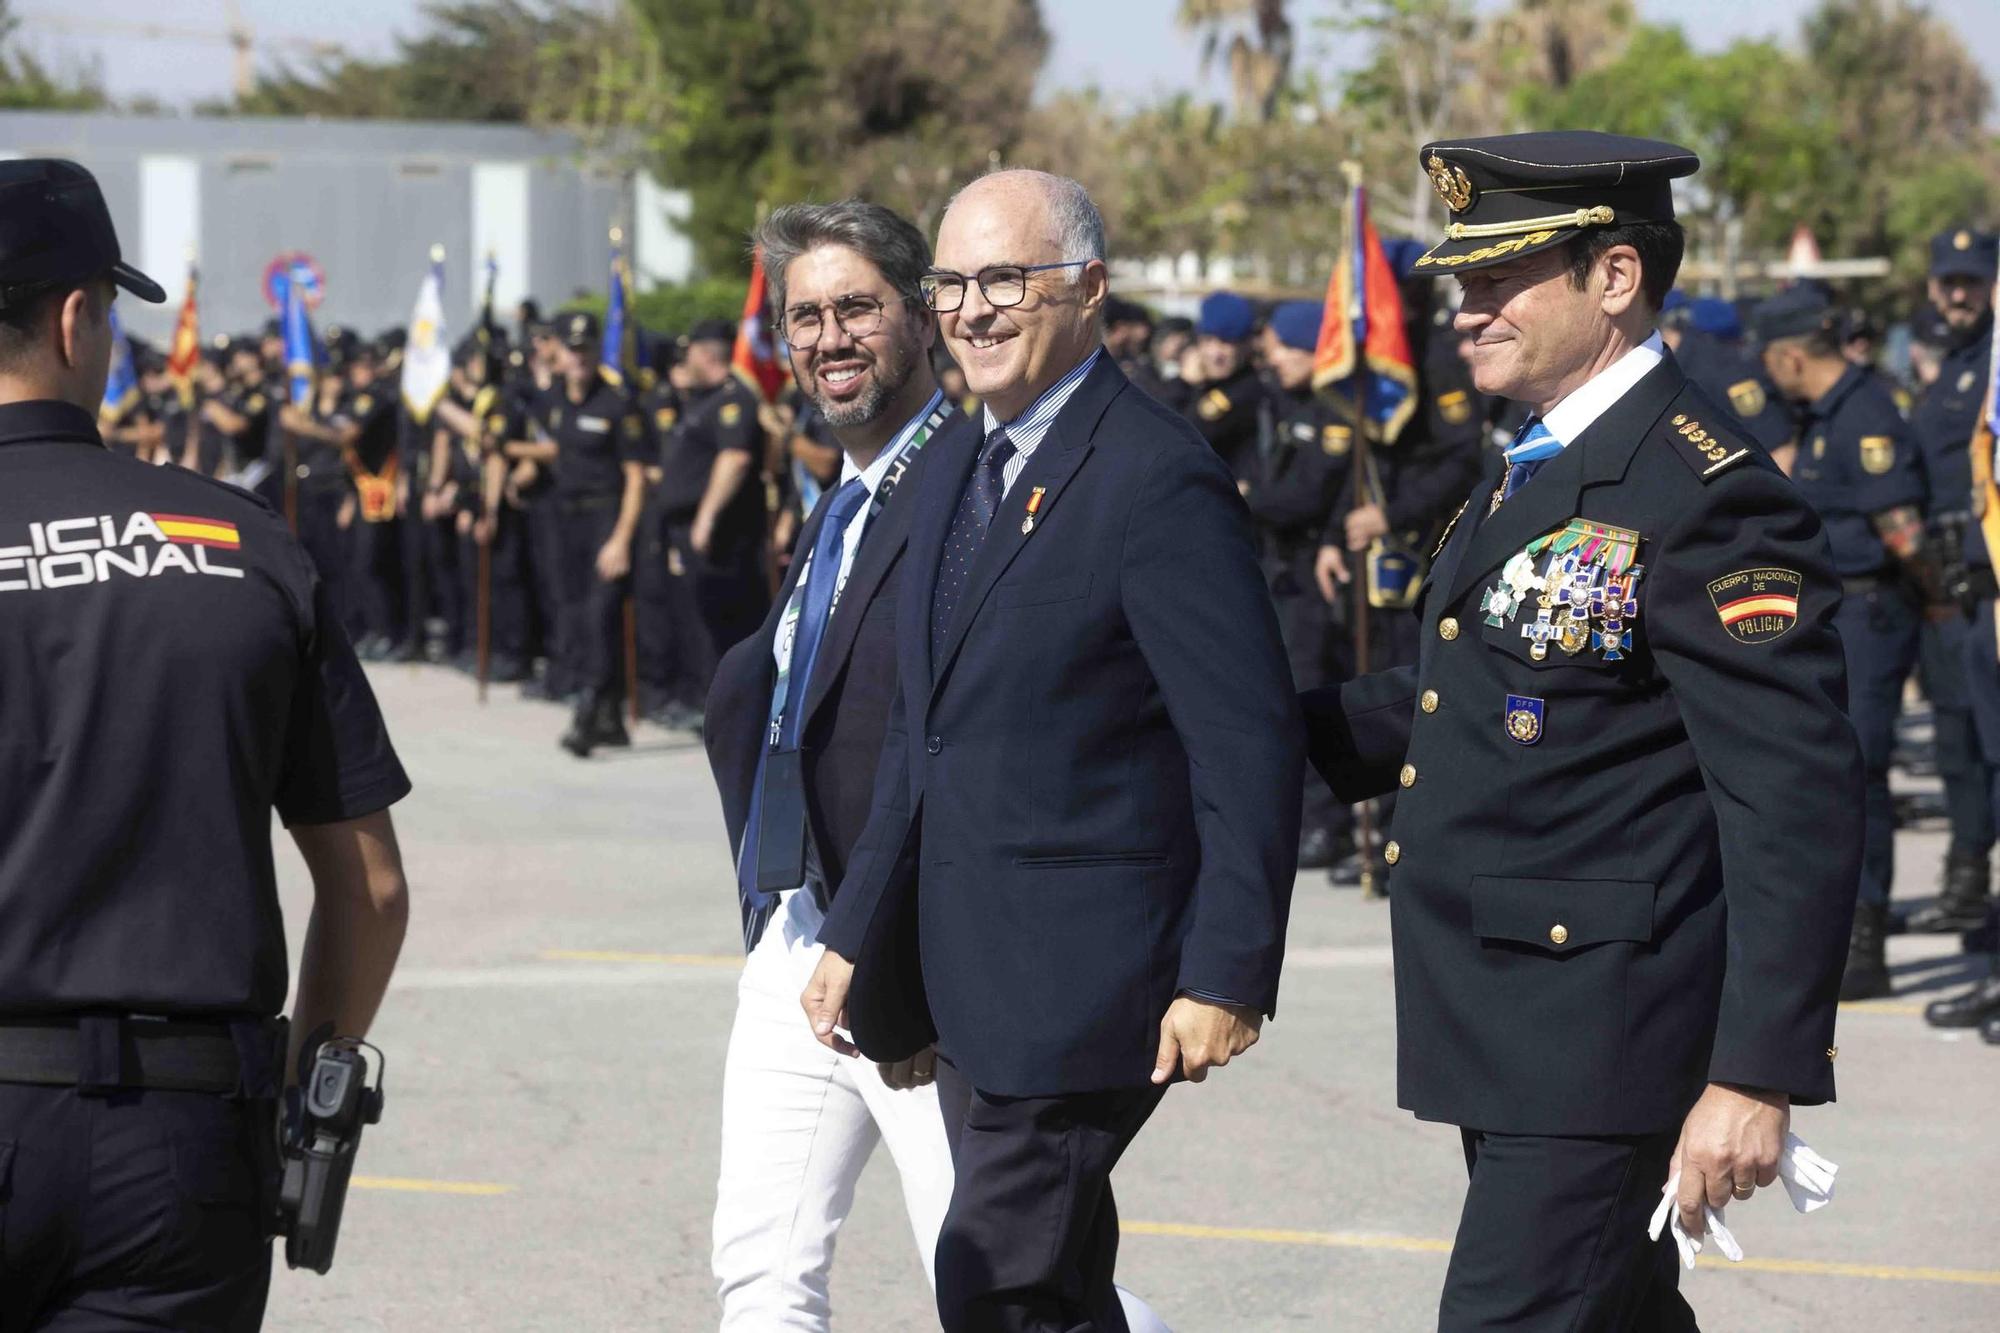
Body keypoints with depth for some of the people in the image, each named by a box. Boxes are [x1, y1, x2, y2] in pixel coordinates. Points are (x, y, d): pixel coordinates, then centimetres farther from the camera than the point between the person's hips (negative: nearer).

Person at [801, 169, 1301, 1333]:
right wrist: (860, 932, 16)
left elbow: (1250, 745, -18)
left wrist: (1228, 973, -21)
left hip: (1079, 970, -9)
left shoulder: (1161, 481, -15)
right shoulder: (960, 465, 13)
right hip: (973, 974, 9)